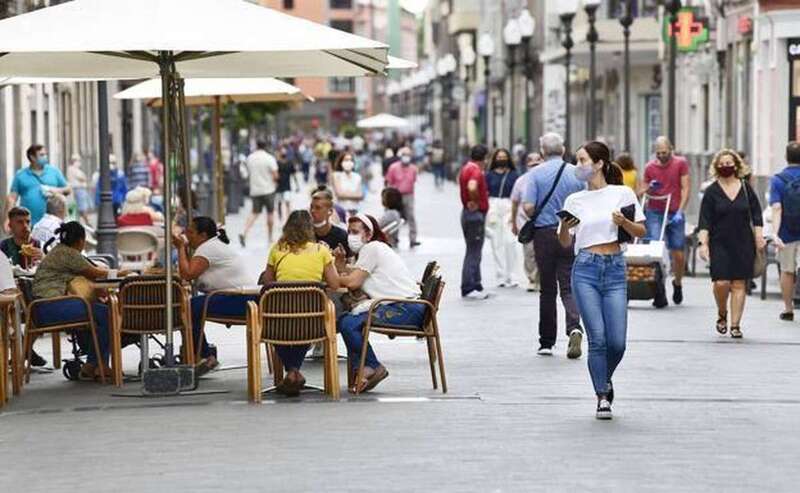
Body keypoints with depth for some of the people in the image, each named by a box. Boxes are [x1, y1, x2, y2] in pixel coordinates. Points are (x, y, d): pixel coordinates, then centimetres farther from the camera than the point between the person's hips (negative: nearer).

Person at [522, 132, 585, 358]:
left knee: (548, 289, 9)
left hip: (544, 234, -1)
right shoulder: (577, 174, 1)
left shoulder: (536, 173, -5)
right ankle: (574, 327, -25)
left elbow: (528, 207, -13)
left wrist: (535, 219, 8)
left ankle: (547, 342, 14)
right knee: (568, 286, 2)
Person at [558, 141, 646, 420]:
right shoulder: (575, 200, 10)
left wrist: (624, 222, -13)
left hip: (615, 270, 0)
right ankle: (603, 397, 3)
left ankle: (605, 380, 28)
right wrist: (564, 227, -8)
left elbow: (641, 232, 6)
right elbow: (565, 243, 12)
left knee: (617, 342, -3)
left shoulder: (622, 194, 5)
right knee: (597, 338, -8)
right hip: (585, 270, 0)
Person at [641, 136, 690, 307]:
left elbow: (685, 188, -2)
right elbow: (643, 191, 15)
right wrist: (649, 188, -9)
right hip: (655, 213, 1)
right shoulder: (650, 167, 5)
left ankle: (678, 284, 31)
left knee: (678, 254, 3)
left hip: (675, 214, -1)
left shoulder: (681, 163, 0)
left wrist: (680, 211, -12)